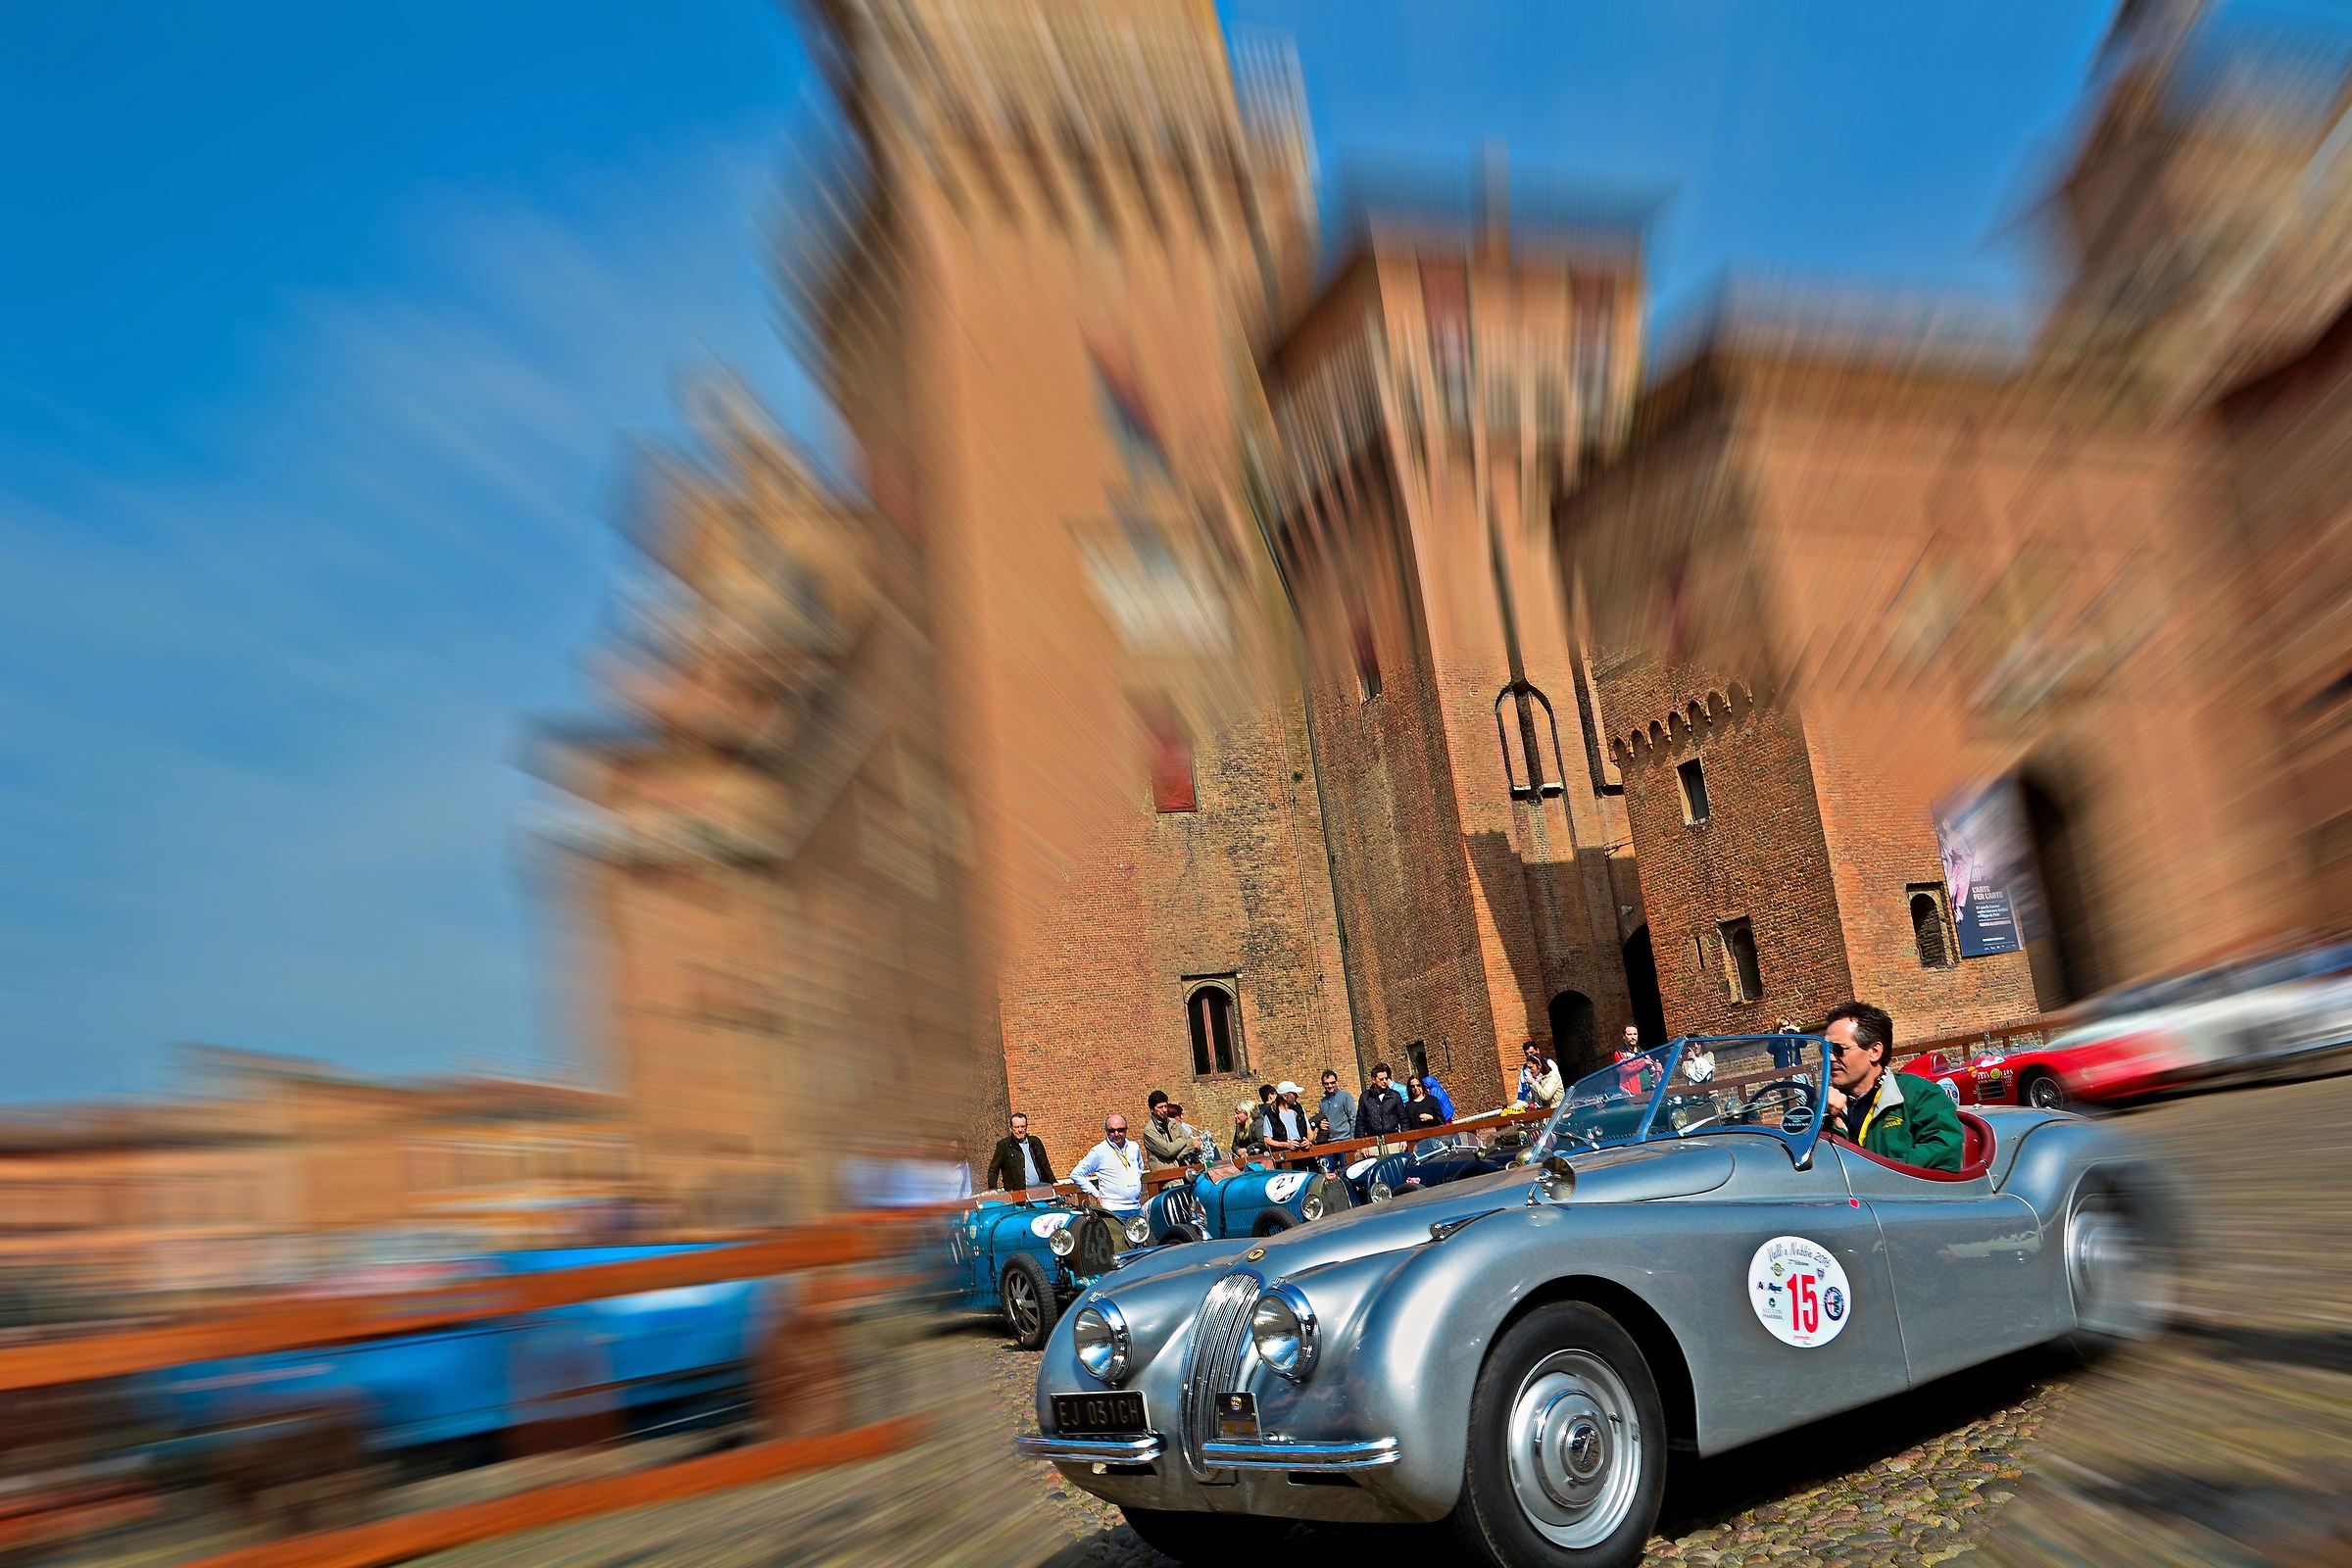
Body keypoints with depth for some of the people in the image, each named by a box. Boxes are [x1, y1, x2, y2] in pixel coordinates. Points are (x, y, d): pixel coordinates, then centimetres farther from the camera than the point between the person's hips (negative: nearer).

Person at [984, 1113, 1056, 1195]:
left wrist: (1053, 1182, 14)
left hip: (1041, 1187, 4)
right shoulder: (1004, 1145, 5)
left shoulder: (1035, 1142, 19)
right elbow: (993, 1170, 5)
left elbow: (1045, 1166, 25)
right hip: (1019, 1193, -4)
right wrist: (992, 1189, -7)